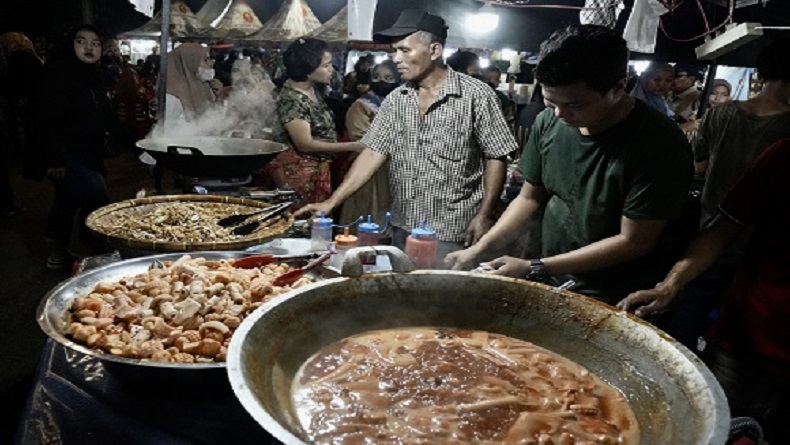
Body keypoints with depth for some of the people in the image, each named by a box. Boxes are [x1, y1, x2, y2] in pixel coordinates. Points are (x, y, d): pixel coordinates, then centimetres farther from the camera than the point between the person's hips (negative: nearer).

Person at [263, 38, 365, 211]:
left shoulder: (313, 88, 4)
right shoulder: (291, 99, -21)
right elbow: (305, 144, -22)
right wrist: (352, 146, -22)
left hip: (320, 167, 8)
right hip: (299, 171, -8)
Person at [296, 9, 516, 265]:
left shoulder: (475, 95, -8)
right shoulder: (395, 100, 6)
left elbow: (496, 158, -5)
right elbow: (374, 153, 4)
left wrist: (485, 216, -12)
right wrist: (332, 202, -3)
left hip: (456, 234, -4)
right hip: (403, 231, 5)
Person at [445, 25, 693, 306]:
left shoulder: (659, 143, -23)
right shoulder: (549, 121, -9)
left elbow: (633, 242, -21)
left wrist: (535, 269, -22)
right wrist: (481, 249, -9)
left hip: (617, 304, -5)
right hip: (551, 285, 5)